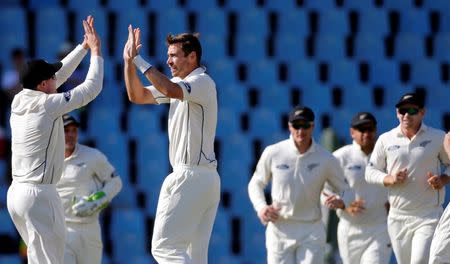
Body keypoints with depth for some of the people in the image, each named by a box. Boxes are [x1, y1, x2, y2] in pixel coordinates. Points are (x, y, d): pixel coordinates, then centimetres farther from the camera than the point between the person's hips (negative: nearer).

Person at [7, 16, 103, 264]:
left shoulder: (19, 102, 8)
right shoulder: (47, 104, -13)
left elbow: (59, 75, 22)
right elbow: (92, 88, -7)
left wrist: (84, 46, 25)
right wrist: (96, 51, 5)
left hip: (16, 192, 9)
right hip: (38, 194, -9)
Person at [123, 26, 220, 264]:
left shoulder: (202, 82, -11)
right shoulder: (179, 83, 18)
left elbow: (171, 90, -31)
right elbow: (137, 96, 18)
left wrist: (139, 60, -25)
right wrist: (129, 61, 4)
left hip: (191, 178, -10)